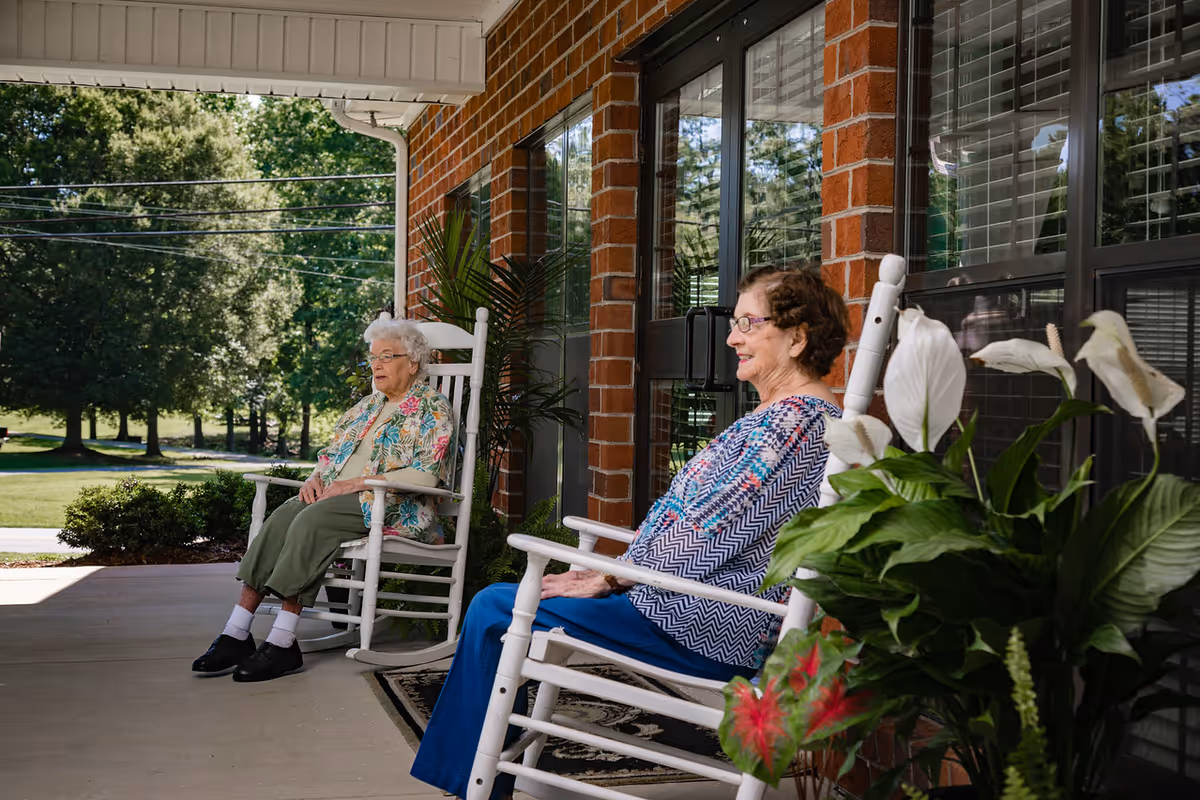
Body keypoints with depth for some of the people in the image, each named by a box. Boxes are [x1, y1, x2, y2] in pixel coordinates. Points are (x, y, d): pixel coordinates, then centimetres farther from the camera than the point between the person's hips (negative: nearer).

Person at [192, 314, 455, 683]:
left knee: (312, 520, -32)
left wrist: (355, 483, -16)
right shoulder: (369, 405, 24)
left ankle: (282, 643, -31)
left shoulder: (432, 409, -1)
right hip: (338, 495, 7)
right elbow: (332, 451, 26)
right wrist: (317, 476, 2)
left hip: (396, 507, -7)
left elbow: (425, 475, -13)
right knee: (283, 516, -22)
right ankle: (236, 634, -27)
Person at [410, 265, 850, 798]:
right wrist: (612, 573, 7)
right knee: (497, 600, 13)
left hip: (712, 630, -11)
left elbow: (707, 533, -21)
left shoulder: (799, 420, -18)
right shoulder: (778, 415, 15)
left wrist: (610, 580, -10)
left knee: (495, 611, -8)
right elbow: (684, 513, 16)